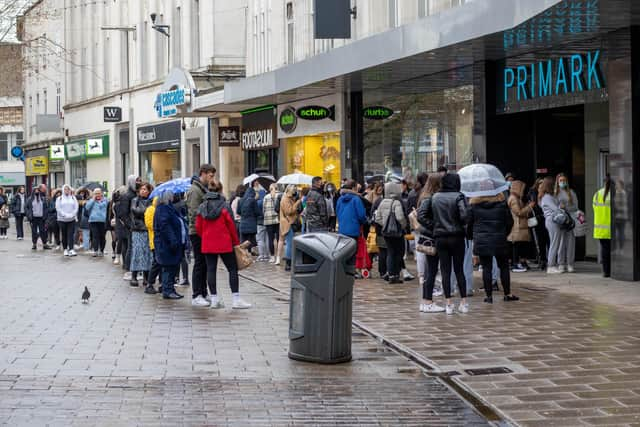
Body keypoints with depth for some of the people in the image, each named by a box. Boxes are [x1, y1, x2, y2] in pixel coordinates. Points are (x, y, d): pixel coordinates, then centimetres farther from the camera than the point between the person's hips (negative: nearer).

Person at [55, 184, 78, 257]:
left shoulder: (73, 198, 9)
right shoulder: (59, 199, 4)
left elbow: (76, 208, 2)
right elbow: (58, 209, -5)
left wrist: (72, 215, -13)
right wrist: (65, 215, -16)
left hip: (72, 219, 0)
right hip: (62, 220, 0)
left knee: (71, 235, -9)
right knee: (64, 235, 6)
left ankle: (71, 250, -16)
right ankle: (65, 249, 16)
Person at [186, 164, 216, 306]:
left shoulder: (204, 189, 17)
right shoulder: (195, 190, -13)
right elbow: (194, 213, -20)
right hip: (197, 232, -9)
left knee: (205, 263, 12)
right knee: (200, 264, -7)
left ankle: (203, 293, 18)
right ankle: (196, 296, -4)